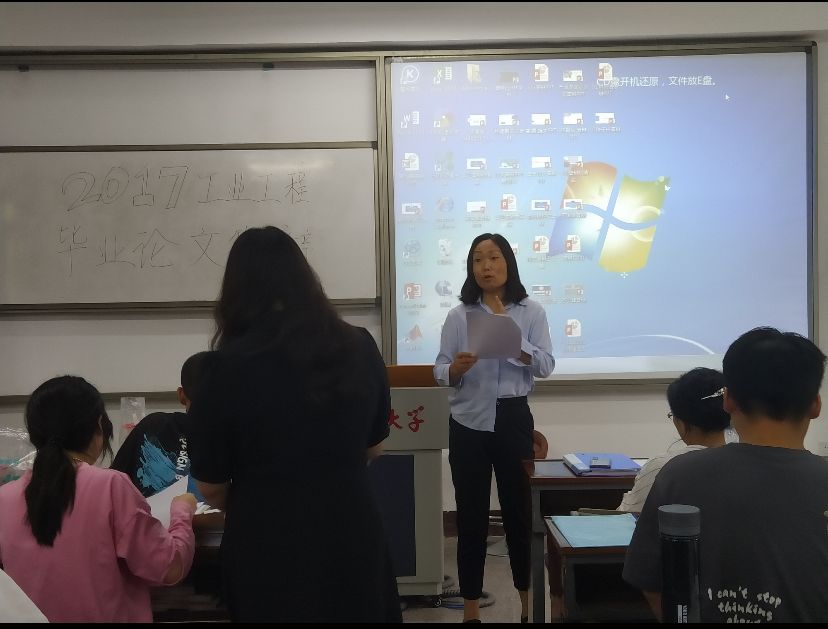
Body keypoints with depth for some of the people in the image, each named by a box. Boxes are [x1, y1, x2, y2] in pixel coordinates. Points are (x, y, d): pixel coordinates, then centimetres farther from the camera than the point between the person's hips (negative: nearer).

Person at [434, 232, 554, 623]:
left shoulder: (531, 312, 2)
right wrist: (455, 368, -22)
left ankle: (528, 602, 25)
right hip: (468, 423, 0)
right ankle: (471, 608, 16)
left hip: (513, 420, 0)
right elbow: (440, 372, 0)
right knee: (471, 515, 5)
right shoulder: (459, 316, 2)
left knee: (519, 509, 7)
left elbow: (545, 366, -7)